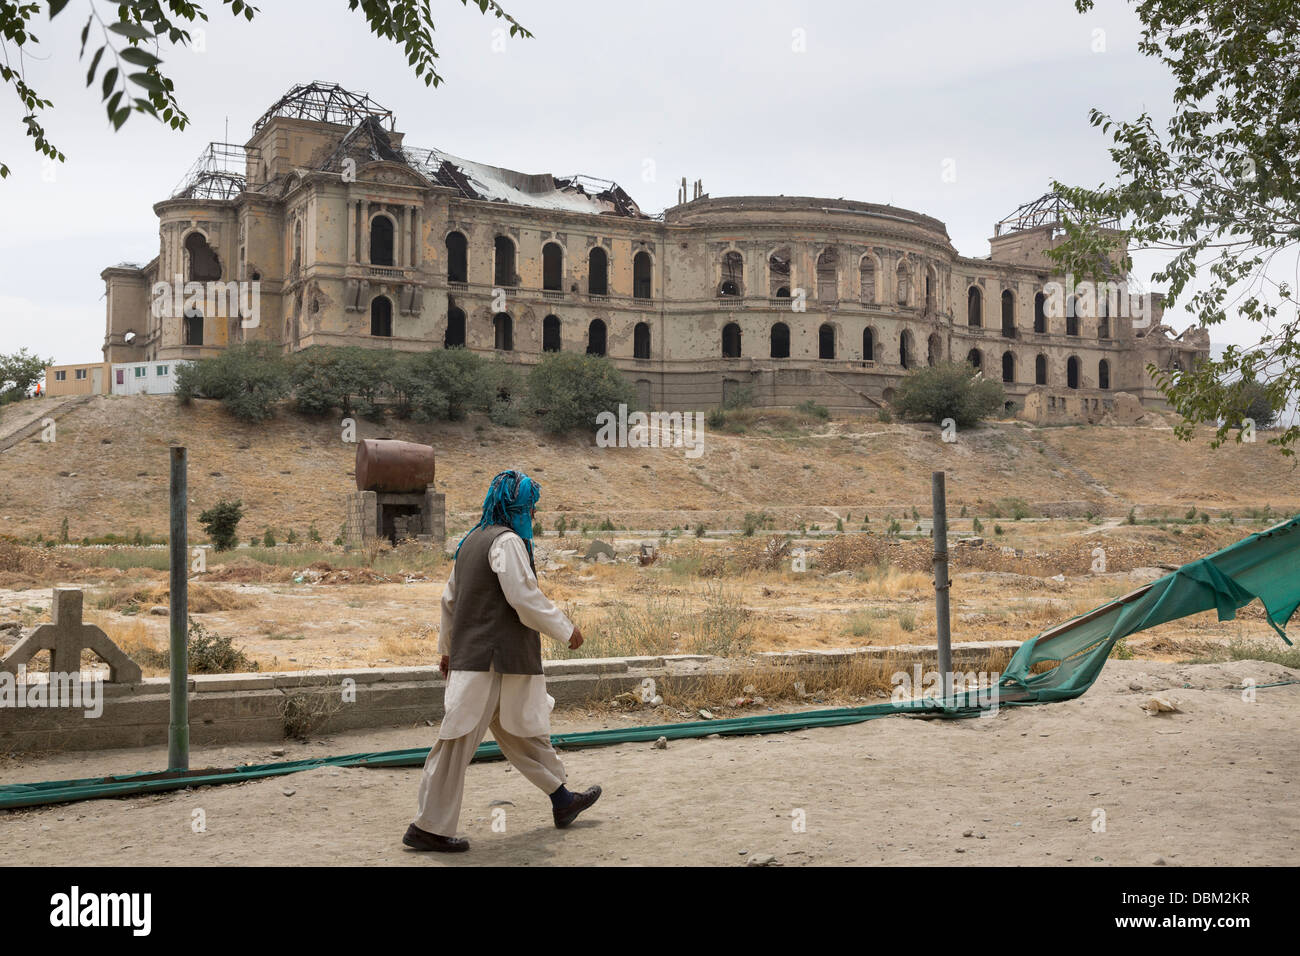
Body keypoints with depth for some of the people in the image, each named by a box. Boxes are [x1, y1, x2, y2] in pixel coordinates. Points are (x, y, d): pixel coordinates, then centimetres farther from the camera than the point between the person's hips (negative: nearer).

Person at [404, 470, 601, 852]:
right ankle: (428, 827, 0)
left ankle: (562, 799, 30)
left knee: (524, 728, 18)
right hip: (493, 659, -10)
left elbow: (450, 598, 20)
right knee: (459, 741, -5)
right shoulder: (507, 541, -14)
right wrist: (565, 630, -9)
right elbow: (525, 597, -21)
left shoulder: (472, 540, 15)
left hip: (469, 652, 10)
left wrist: (447, 647, 27)